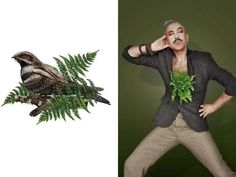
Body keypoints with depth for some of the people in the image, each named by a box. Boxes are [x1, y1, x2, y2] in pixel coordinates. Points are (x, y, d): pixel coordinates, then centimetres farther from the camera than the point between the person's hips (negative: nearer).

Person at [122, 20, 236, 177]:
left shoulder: (203, 60, -7)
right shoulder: (162, 58, -1)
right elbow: (128, 54, 3)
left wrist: (213, 106, 1)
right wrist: (150, 48, -10)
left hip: (194, 127, -1)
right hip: (167, 126, 2)